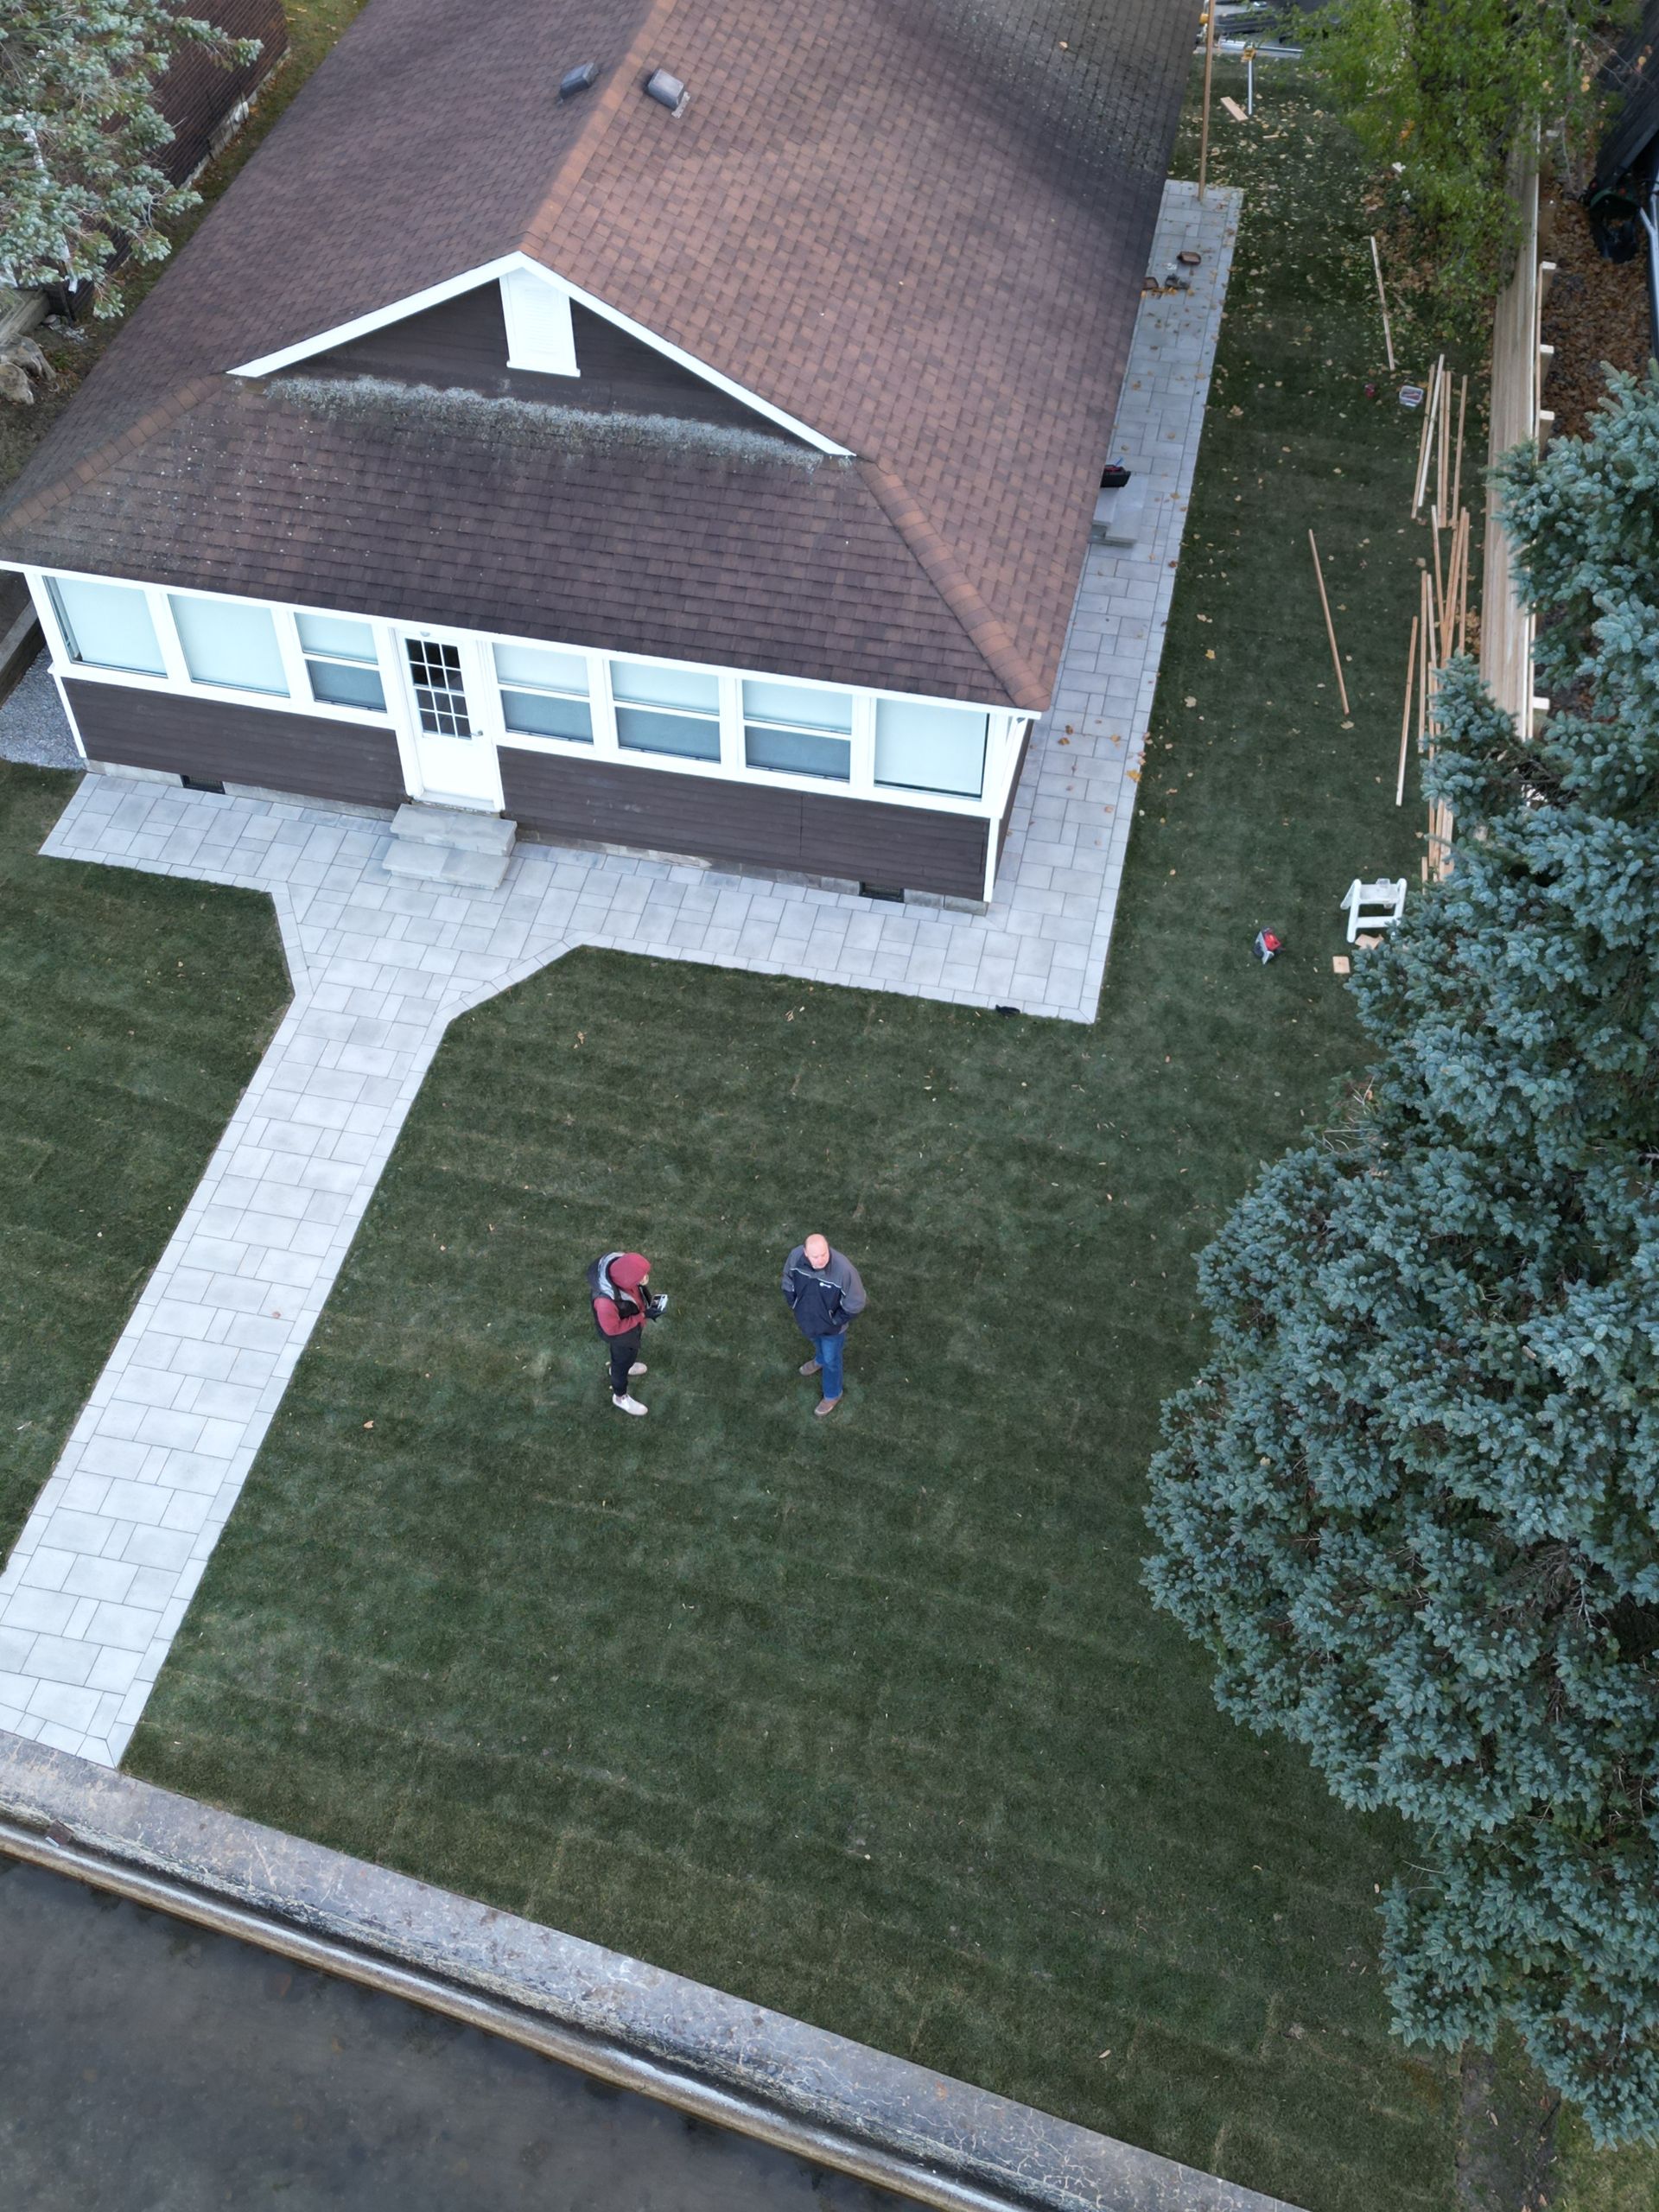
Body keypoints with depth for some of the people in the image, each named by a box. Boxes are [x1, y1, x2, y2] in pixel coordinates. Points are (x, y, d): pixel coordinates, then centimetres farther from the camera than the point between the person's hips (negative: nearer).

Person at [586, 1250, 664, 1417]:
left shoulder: (620, 1263, -31)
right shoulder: (606, 1301, -48)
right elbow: (612, 1329, -28)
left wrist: (648, 1301, -14)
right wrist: (643, 1316, -27)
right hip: (621, 1335, -6)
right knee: (623, 1363, 24)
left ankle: (620, 1365, 69)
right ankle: (620, 1397, 53)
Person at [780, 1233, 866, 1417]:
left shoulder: (844, 1269, -41)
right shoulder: (796, 1256, -29)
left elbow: (855, 1304, -24)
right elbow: (788, 1281, -5)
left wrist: (835, 1322, -16)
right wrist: (794, 1306, -2)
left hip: (831, 1325, -4)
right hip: (806, 1318, 4)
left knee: (831, 1360, 22)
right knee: (816, 1343, 36)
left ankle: (832, 1396, 49)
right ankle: (820, 1360, 71)